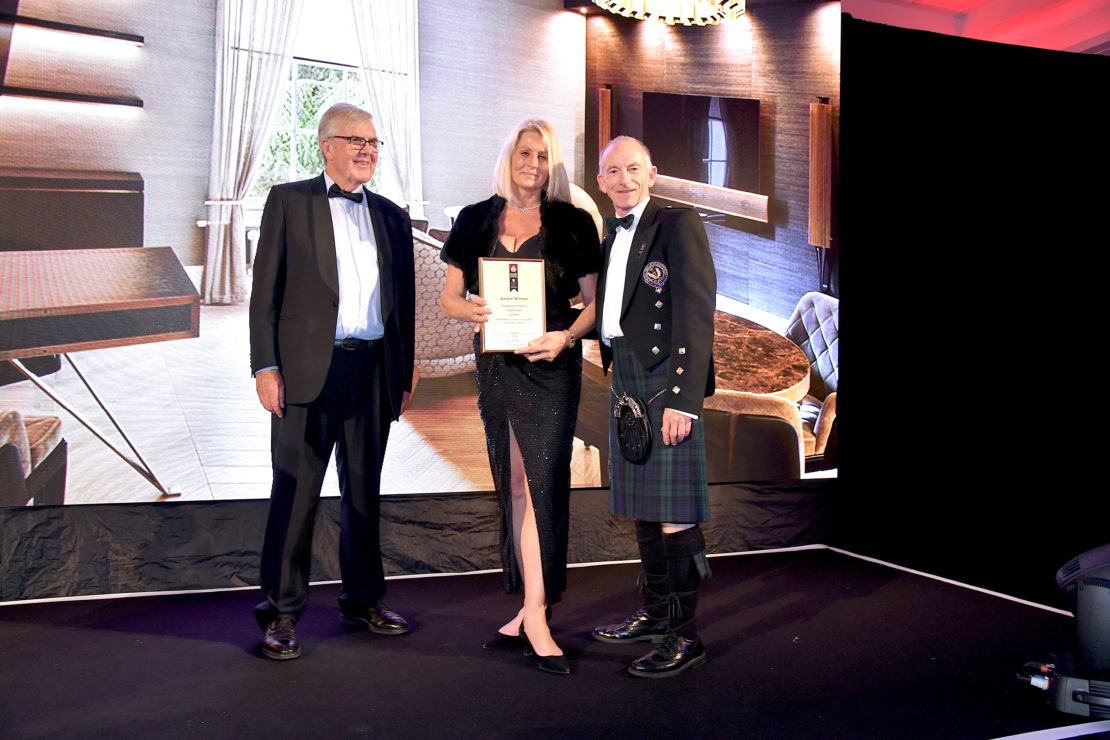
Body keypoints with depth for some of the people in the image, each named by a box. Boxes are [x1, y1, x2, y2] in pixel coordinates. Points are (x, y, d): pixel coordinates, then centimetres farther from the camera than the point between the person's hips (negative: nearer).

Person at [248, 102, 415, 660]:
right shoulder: (289, 201, 4)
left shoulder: (390, 216, 15)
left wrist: (404, 375, 10)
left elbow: (404, 301, 15)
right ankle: (282, 611, 11)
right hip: (308, 369, -4)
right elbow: (266, 289, -1)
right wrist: (265, 366, -9)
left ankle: (363, 599, 25)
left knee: (364, 490, 13)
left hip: (374, 371, 4)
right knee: (295, 492, 0)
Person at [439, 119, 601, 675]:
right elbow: (448, 297, 10)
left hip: (549, 367, -3)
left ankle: (534, 614, -2)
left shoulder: (571, 224, 2)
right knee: (512, 485, 9)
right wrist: (471, 309, -12)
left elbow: (593, 300, 2)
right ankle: (531, 609, 19)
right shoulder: (476, 222, 9)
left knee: (542, 483, -8)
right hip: (495, 367, 4)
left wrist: (566, 337, -16)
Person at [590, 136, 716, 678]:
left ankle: (683, 635, 5)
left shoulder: (678, 225, -7)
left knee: (672, 513, -5)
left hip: (668, 383, -8)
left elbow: (696, 314, -14)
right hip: (626, 385, 8)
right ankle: (654, 613, 28)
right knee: (642, 508, 15)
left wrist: (683, 398, -20)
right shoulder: (610, 236, 18)